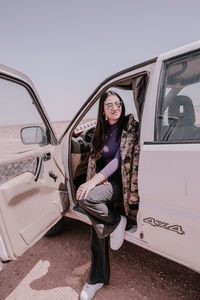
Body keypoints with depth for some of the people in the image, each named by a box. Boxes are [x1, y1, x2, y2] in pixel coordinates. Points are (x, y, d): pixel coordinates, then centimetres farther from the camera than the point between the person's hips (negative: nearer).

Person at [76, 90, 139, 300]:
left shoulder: (130, 127, -5)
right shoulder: (101, 132, 12)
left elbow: (121, 158, -16)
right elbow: (95, 160, 13)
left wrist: (95, 180, -24)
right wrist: (98, 178, -8)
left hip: (121, 182, -5)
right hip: (105, 183, 5)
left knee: (86, 198, -30)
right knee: (98, 231, -1)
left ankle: (116, 222, -4)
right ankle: (97, 279, 20)